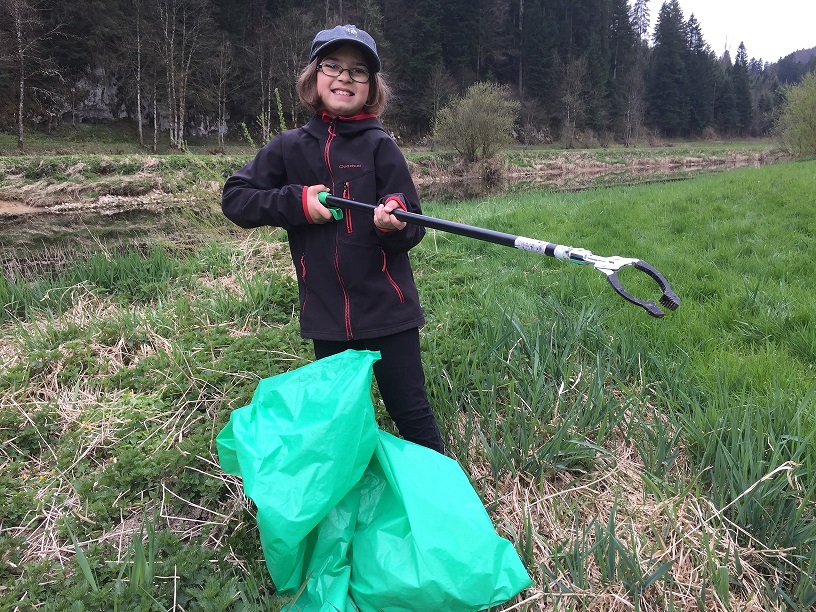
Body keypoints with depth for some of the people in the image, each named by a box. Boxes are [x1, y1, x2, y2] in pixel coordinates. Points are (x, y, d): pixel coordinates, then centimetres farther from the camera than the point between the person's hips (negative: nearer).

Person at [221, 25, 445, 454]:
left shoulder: (380, 146, -4)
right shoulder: (290, 147, 4)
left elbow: (412, 230, -7)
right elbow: (234, 199, 4)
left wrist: (394, 224, -30)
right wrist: (296, 202, -10)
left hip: (387, 310, -3)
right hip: (326, 314, 3)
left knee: (412, 414, 4)